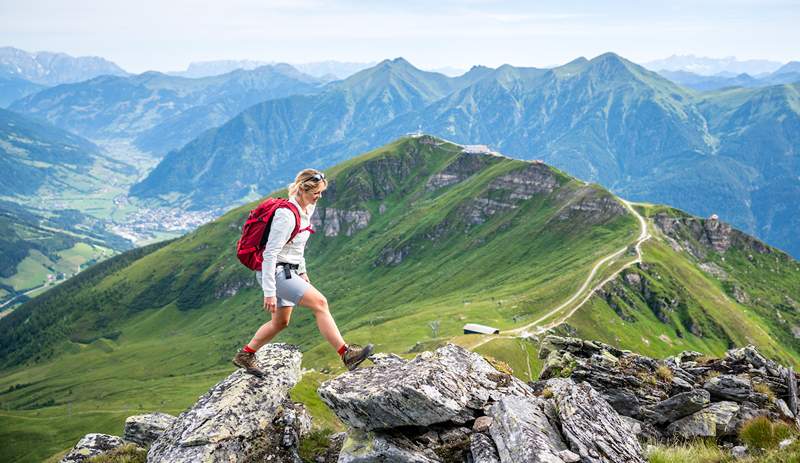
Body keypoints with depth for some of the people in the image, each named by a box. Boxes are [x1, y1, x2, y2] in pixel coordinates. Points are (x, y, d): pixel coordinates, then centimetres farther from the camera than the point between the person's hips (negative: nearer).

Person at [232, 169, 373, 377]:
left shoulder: (306, 210, 6)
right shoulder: (286, 215, -22)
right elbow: (270, 254, -23)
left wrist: (302, 272, 23)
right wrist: (269, 292, -24)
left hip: (288, 271, 10)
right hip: (275, 272, -10)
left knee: (280, 322, 18)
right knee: (319, 302, -20)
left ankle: (244, 356, 34)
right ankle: (346, 354, -19)